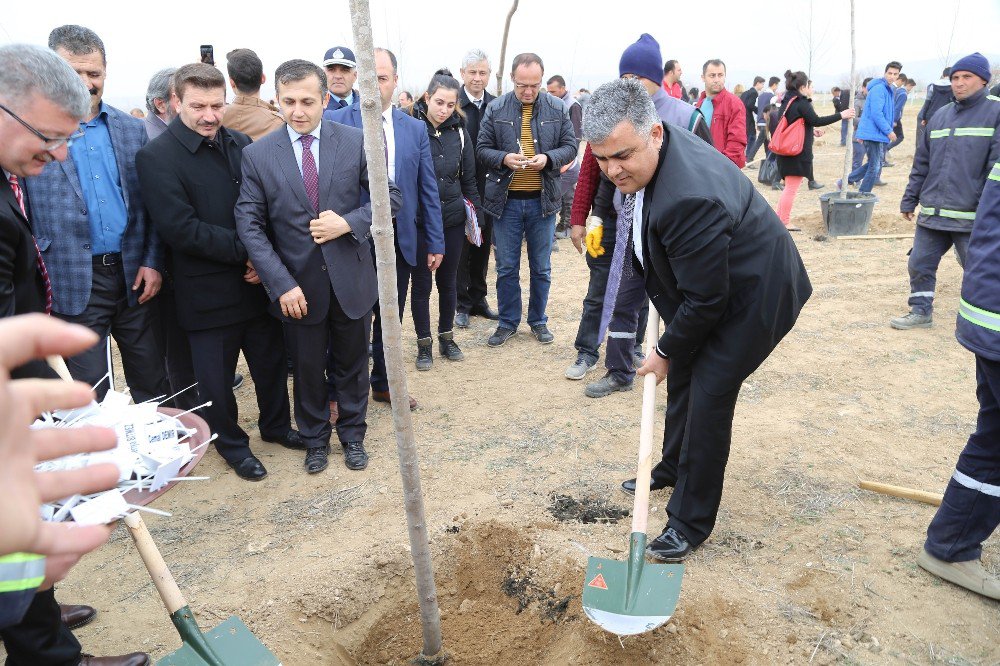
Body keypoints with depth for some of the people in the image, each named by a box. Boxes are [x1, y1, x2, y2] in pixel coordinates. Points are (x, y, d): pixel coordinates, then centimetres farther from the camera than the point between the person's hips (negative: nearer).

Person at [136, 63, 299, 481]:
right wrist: (244, 250, -19)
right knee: (216, 378, 11)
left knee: (271, 363, 18)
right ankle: (231, 444, 34)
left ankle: (276, 425, 41)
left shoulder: (242, 144, 5)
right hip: (207, 293, -4)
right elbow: (180, 228, -18)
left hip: (258, 280, 5)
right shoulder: (156, 157, -11)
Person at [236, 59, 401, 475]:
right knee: (306, 369, 15)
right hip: (297, 285, 0)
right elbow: (249, 224, -7)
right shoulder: (257, 155, -4)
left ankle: (352, 433, 38)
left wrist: (349, 222, -18)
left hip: (351, 280, 0)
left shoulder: (356, 142, -4)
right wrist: (281, 284, -16)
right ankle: (314, 438, 37)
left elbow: (390, 196, 0)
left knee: (352, 365, 16)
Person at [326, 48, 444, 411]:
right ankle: (336, 391, 27)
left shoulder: (415, 128, 6)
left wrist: (435, 242, 4)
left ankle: (384, 383, 36)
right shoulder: (335, 122, -5)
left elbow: (428, 189, 6)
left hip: (400, 241, 3)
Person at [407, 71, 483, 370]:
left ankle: (446, 337, 30)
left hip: (453, 220, 3)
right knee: (421, 283, 6)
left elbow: (469, 179, 10)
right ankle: (424, 343, 21)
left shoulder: (459, 133, 4)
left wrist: (476, 215, 9)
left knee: (448, 281, 13)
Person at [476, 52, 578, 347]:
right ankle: (507, 322, 23)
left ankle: (538, 320, 28)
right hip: (506, 200, 0)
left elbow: (570, 147, 2)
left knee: (541, 267, 11)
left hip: (542, 200, 1)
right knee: (506, 267, 8)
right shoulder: (496, 109, -1)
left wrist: (548, 158, -17)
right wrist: (504, 158, -19)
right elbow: (482, 149, 1)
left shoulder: (557, 108, 0)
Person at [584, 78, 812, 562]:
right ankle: (673, 467, 41)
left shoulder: (690, 198, -39)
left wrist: (666, 351, -13)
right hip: (705, 286, 10)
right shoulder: (648, 155, -9)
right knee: (682, 375, 18)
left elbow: (705, 301, -30)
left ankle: (691, 522, 7)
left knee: (708, 394, -9)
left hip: (754, 296, -9)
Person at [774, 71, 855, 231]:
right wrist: (841, 115, -14)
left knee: (789, 186, 16)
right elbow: (816, 120, -20)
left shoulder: (788, 101, 13)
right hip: (798, 152, -9)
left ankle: (779, 218, 18)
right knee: (791, 188, -3)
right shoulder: (802, 103, -13)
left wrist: (811, 130, 21)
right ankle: (785, 223, 2)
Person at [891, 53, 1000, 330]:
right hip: (932, 214, 5)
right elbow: (921, 164, 16)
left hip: (972, 218, -5)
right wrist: (910, 200, 14)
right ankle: (921, 311, 26)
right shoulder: (940, 116, 12)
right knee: (919, 265, 8)